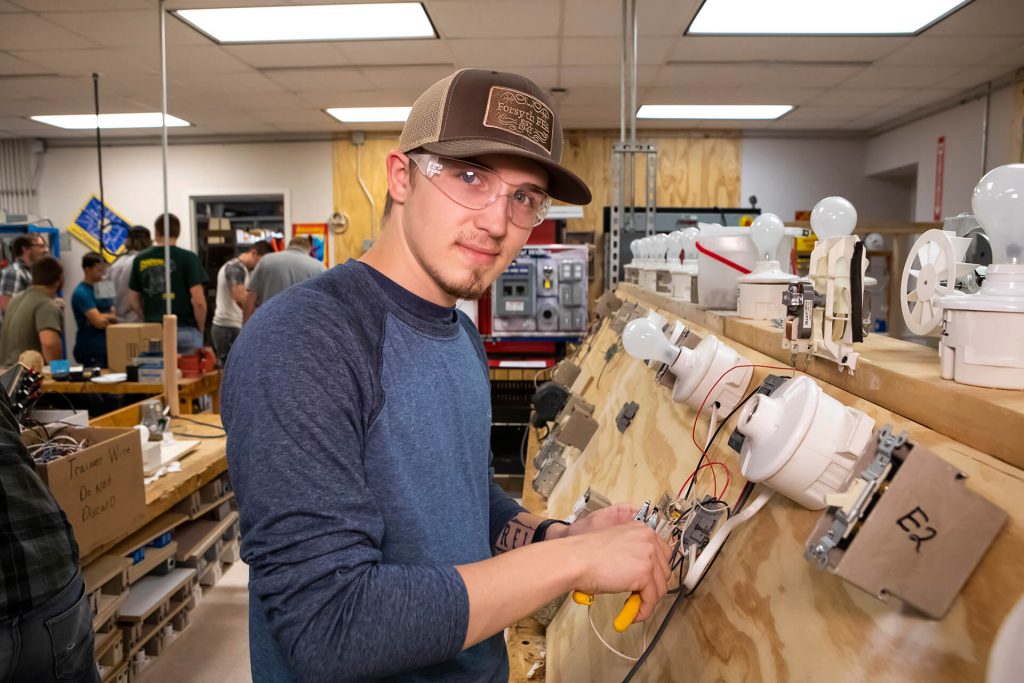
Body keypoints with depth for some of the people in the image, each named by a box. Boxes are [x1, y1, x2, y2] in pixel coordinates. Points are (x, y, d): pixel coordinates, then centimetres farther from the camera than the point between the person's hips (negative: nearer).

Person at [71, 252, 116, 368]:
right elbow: (100, 322, -21)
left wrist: (105, 318, -11)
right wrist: (110, 316, -2)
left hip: (108, 347, 7)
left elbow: (115, 316, 10)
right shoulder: (81, 293, -13)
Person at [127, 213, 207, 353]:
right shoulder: (187, 258, -7)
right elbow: (198, 301, -12)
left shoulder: (140, 259, 6)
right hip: (185, 330, -4)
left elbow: (133, 301, 9)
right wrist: (200, 329, 1)